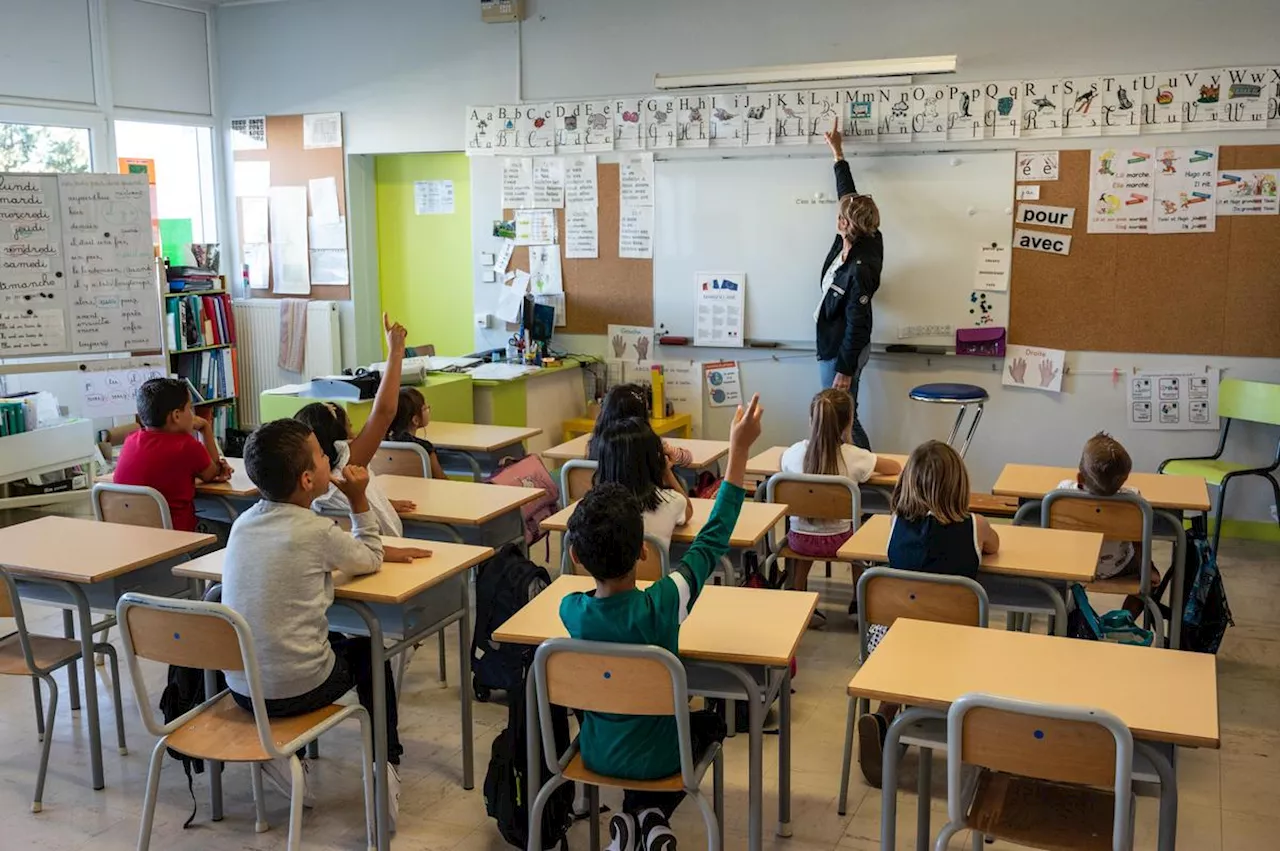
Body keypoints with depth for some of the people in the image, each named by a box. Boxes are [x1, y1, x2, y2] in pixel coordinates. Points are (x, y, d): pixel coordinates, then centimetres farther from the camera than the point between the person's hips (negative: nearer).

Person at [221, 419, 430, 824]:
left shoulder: (244, 522, 3)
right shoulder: (317, 531, -17)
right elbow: (369, 561, 2)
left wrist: (384, 550, 18)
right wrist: (359, 500, 2)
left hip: (240, 685, 5)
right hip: (295, 689, -5)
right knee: (369, 653, 23)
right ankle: (386, 763, 20)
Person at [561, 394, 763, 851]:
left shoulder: (570, 611, -21)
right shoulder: (662, 605, -30)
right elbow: (713, 538, -20)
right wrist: (739, 449, -15)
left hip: (596, 753, 3)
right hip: (655, 758, -3)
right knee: (711, 723, 28)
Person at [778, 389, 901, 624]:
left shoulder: (794, 452, -9)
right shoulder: (855, 457, -15)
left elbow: (782, 466, 14)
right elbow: (895, 467, 1)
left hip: (801, 539, 1)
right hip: (837, 541, -1)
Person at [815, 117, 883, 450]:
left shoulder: (860, 270, -25)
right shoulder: (849, 243, -2)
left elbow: (857, 324, -23)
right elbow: (848, 195, 13)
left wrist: (845, 370, -21)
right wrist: (837, 153, 20)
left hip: (843, 351, -9)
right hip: (832, 345, 9)